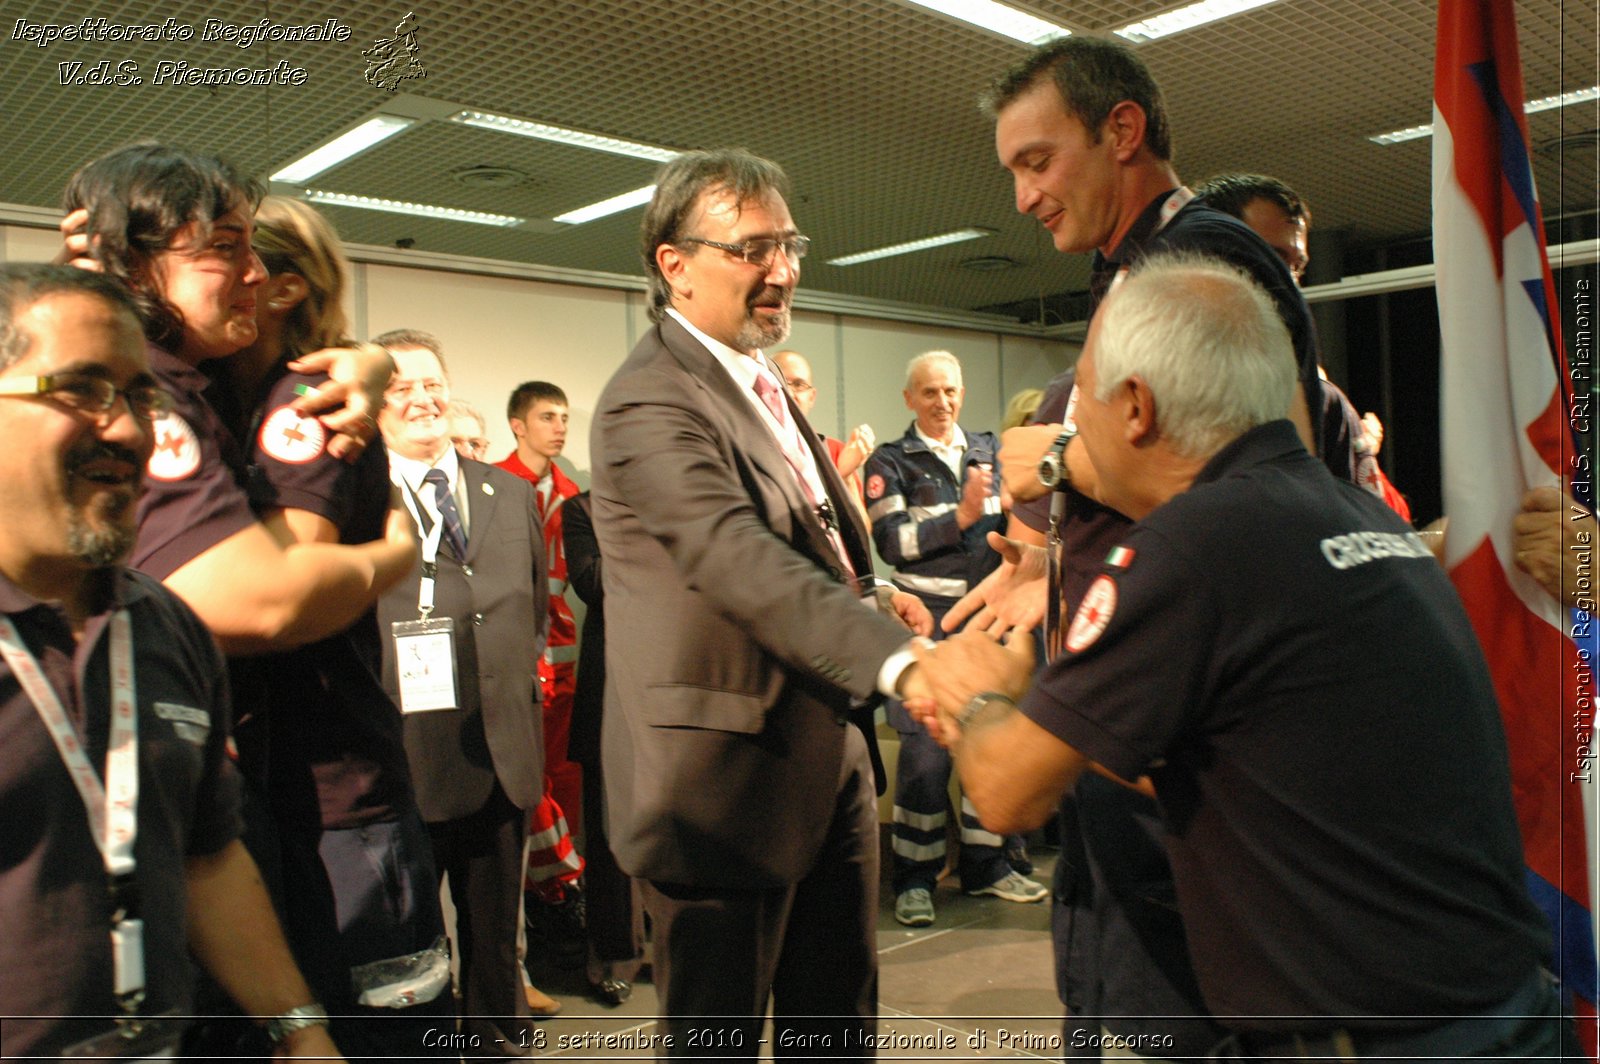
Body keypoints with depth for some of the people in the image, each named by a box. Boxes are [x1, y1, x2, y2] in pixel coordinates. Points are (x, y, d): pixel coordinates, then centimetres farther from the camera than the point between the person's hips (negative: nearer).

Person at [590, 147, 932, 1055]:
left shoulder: (762, 384, 14)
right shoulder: (651, 400, -18)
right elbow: (737, 556, -33)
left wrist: (866, 592, 7)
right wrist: (898, 660, -43)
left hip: (826, 758, 9)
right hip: (729, 777, -9)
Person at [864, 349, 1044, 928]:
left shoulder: (988, 451, 15)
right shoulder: (891, 462, 2)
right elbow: (892, 543, -10)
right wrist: (961, 516, -15)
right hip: (926, 617, -4)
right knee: (926, 748, -6)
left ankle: (987, 863, 22)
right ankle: (913, 879, 6)